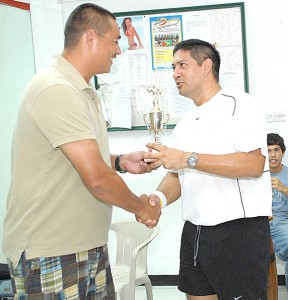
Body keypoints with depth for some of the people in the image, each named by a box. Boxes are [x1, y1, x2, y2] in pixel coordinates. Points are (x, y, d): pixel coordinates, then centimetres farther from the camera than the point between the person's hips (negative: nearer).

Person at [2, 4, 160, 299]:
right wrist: (140, 207, -8)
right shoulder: (56, 90, -20)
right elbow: (97, 179, -24)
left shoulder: (82, 92, 14)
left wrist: (120, 162, 6)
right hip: (49, 255, -9)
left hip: (88, 246, 10)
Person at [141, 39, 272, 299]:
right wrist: (159, 197, -6)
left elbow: (254, 164, -19)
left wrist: (188, 159, -22)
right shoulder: (185, 123, 16)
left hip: (239, 229, -7)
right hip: (194, 231, 7)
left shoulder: (239, 104, -6)